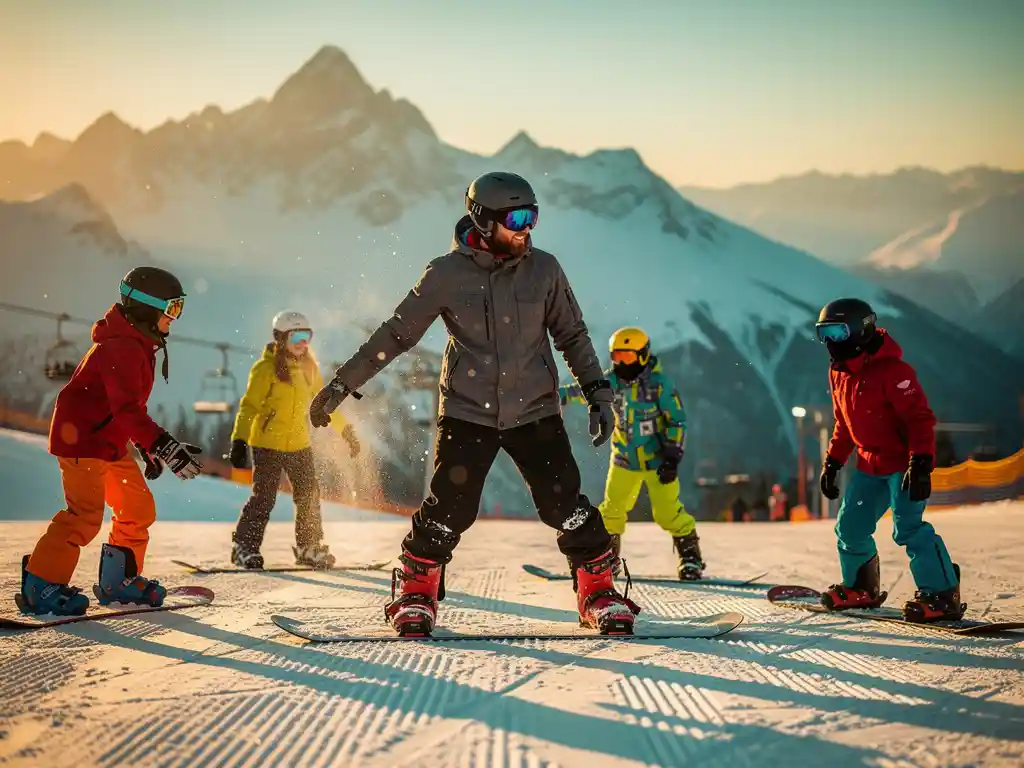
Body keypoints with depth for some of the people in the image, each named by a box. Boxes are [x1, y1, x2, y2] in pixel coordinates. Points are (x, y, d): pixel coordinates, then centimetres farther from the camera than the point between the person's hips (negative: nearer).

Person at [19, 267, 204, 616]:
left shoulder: (138, 345, 11)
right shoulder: (120, 348, -22)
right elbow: (127, 409, -34)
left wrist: (149, 448, 21)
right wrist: (164, 445, -42)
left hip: (110, 443, 10)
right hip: (81, 439, -10)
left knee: (139, 508, 9)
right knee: (85, 515, -14)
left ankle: (119, 581, 21)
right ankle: (41, 585, -4)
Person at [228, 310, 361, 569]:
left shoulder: (309, 367, 8)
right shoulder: (266, 368, -11)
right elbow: (249, 406, -13)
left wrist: (347, 431, 17)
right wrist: (239, 441, -22)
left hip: (299, 444, 6)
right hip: (267, 444, -6)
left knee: (309, 497, 7)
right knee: (263, 498, -7)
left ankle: (308, 547, 20)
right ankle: (244, 547, 5)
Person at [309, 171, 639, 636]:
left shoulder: (544, 270, -1)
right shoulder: (447, 275, -6)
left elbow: (572, 336, 11)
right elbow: (396, 334, 1)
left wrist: (598, 392, 3)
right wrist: (342, 385, 1)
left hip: (534, 411, 1)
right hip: (468, 411, -1)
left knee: (566, 506, -5)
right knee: (449, 510, -6)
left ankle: (599, 592, 13)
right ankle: (416, 594, 16)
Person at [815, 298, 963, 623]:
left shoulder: (890, 369, -21)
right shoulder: (839, 372, 7)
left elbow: (919, 416, -23)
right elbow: (844, 424, 19)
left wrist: (921, 463, -30)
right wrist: (832, 462, 18)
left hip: (904, 460, -9)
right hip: (870, 462, 9)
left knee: (907, 527, -19)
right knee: (850, 525, 10)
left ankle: (942, 594, -13)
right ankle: (861, 588, 28)